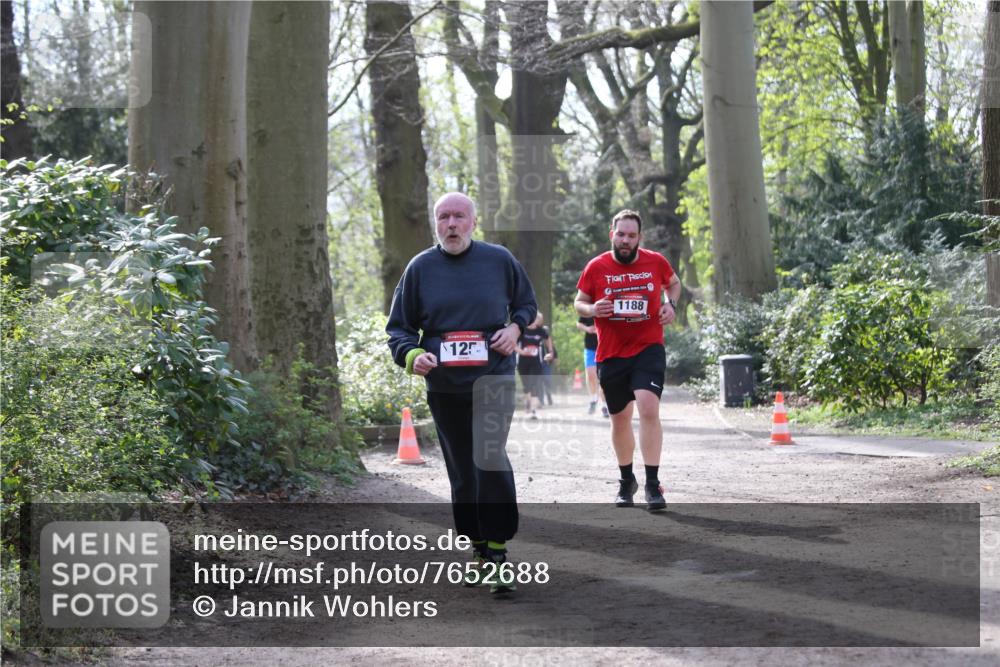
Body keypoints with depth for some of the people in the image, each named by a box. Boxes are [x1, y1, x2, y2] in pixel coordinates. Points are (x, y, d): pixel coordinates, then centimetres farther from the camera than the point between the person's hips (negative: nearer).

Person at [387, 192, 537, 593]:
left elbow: (527, 303, 17)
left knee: (489, 458, -20)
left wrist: (515, 327, -4)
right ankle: (478, 547, 25)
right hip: (443, 384, 3)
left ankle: (497, 549, -12)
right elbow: (398, 328, 7)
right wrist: (411, 355, -14)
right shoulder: (420, 268, 3)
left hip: (493, 376, -3)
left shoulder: (499, 259, 1)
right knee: (461, 471, 10)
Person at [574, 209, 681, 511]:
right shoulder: (596, 267, -3)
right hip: (611, 355, 1)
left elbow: (673, 283, 20)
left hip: (648, 349, -1)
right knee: (620, 419, 12)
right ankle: (626, 480, 32)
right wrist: (592, 309, -15)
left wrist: (671, 304, 0)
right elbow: (579, 302, 8)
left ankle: (652, 484, -16)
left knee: (648, 408, -20)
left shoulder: (656, 262, 0)